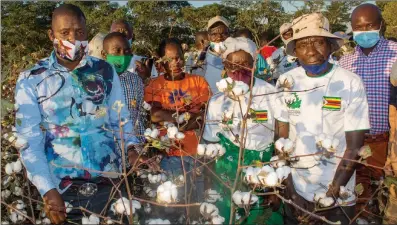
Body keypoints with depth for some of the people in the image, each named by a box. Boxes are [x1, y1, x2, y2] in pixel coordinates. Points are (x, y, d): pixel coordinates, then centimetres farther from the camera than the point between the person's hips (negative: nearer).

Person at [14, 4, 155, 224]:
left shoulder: (105, 71, 3)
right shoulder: (31, 80, -2)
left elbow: (120, 119, 8)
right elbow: (29, 141, -4)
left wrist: (131, 148, -12)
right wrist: (48, 190, -13)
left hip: (110, 184, 2)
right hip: (63, 191, -1)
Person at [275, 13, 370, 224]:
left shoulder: (351, 83, -12)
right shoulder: (286, 81, -6)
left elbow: (354, 147, -11)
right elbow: (281, 138, -2)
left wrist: (332, 194, -16)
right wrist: (288, 188, -7)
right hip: (295, 190, 2)